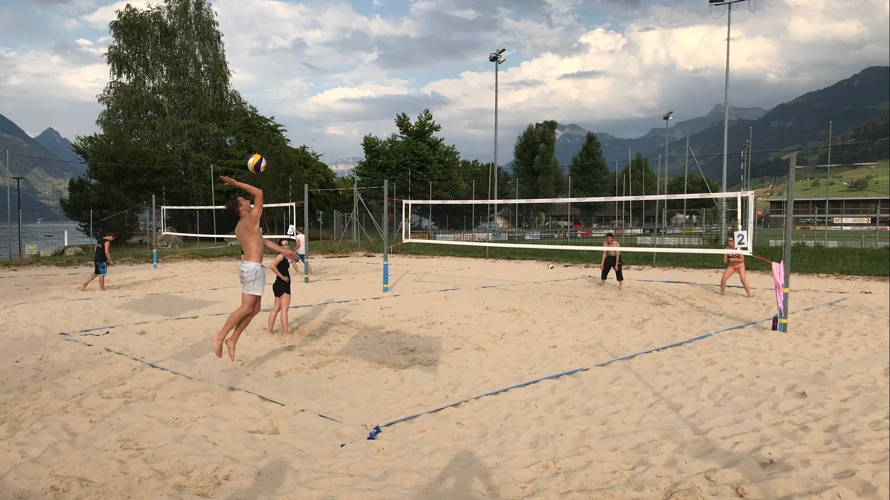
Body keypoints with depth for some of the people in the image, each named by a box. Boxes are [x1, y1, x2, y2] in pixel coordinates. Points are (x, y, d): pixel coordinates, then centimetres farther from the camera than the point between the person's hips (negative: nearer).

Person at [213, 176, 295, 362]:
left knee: (254, 309, 11)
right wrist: (236, 184, -11)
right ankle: (220, 337, 0)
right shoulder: (251, 221, -11)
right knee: (246, 308, -5)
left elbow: (261, 241, 24)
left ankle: (232, 340, 13)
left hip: (250, 267, 10)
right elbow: (259, 193, -12)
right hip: (253, 268, -10)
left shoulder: (240, 227, 17)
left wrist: (282, 250, 26)